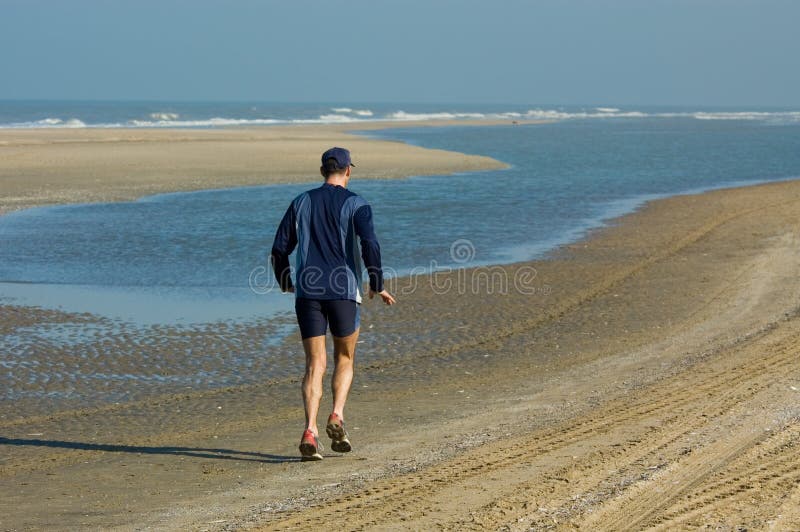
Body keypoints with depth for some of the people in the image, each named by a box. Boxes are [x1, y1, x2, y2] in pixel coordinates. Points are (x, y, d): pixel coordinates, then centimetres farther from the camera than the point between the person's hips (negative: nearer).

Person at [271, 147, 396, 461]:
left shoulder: (301, 203, 11)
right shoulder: (355, 204, 1)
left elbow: (280, 250, 11)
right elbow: (370, 244, -14)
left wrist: (285, 284, 27)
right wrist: (377, 286, -2)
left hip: (307, 292, 2)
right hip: (344, 291, -2)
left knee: (315, 364, 4)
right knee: (344, 359, 16)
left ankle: (310, 432, -11)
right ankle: (337, 417, -4)